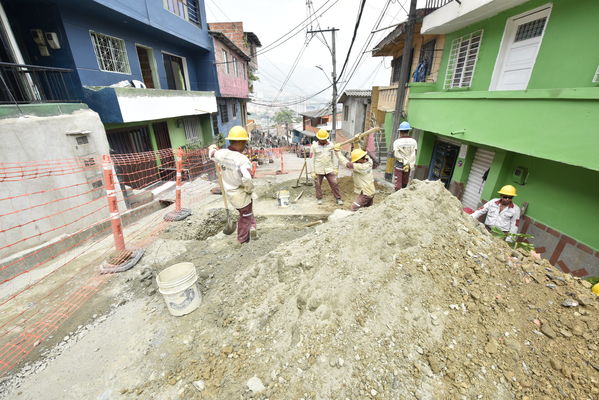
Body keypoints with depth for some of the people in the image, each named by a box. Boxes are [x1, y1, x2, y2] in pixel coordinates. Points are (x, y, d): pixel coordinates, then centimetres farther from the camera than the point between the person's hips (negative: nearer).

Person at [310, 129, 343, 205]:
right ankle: (319, 198, 25)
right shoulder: (314, 146, -3)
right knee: (318, 185, 7)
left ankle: (338, 198, 12)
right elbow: (312, 159, -2)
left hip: (329, 169, 1)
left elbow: (334, 157, 7)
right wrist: (313, 172, -4)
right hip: (318, 170, -1)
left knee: (334, 183, 0)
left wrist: (336, 168, 2)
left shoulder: (331, 145, 2)